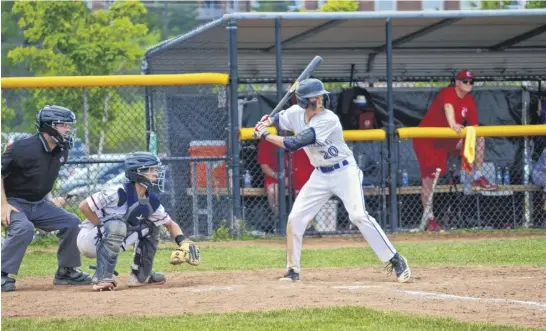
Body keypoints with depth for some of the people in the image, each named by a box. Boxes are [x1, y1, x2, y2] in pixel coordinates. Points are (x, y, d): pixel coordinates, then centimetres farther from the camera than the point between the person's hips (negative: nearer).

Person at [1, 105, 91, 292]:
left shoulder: (61, 151, 0)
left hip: (38, 204, 8)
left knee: (71, 223, 2)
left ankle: (66, 271, 14)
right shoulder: (24, 149, -24)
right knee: (23, 228, -35)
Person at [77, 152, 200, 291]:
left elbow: (170, 224, 9)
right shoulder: (121, 193, -25)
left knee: (151, 227, 6)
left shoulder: (151, 200, -1)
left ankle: (140, 275, 13)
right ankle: (102, 278, -34)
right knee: (117, 225, -36)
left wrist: (183, 242, -9)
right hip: (89, 238, -8)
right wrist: (104, 227, -20)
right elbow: (84, 206, -24)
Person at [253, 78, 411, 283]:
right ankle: (293, 269, 15)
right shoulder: (296, 113, -5)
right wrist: (266, 123, -4)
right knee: (295, 218, 0)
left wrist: (264, 135, -23)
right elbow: (278, 119, 19)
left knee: (358, 216, -22)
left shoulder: (328, 120, -26)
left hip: (345, 172, -6)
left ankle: (395, 261, -17)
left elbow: (293, 144, -29)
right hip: (320, 175, 7)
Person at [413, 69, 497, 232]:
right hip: (427, 140, -6)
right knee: (428, 178, -9)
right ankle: (429, 218, -3)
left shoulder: (469, 101, 1)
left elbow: (474, 126, 0)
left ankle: (478, 178, -8)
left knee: (478, 138, -10)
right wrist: (453, 125, -62)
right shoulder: (448, 93, -20)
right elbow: (448, 107, -42)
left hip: (448, 139, 6)